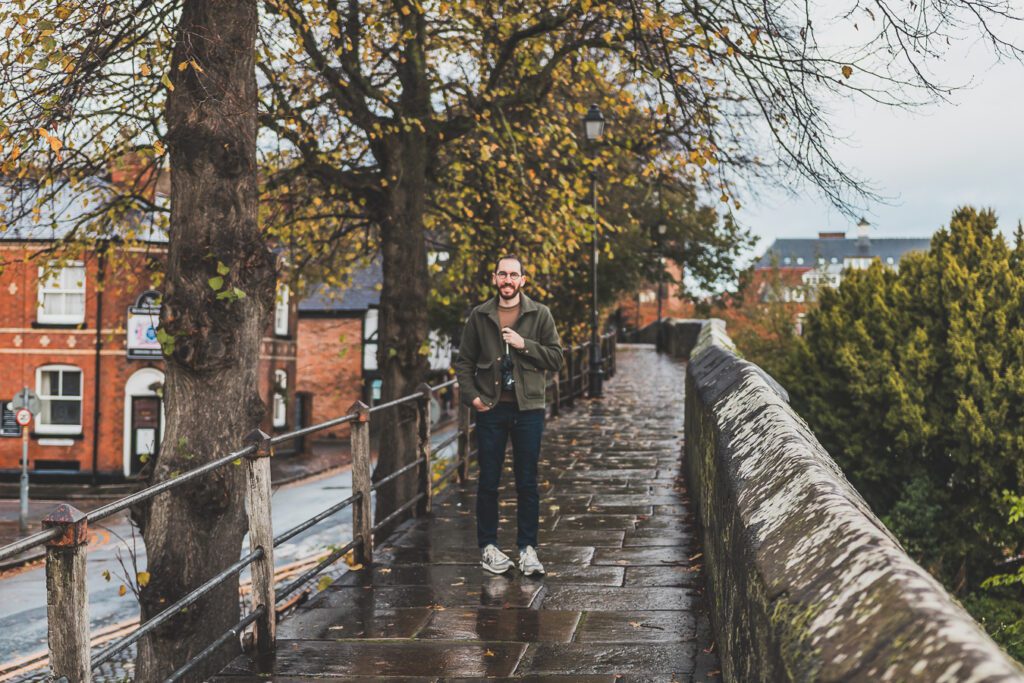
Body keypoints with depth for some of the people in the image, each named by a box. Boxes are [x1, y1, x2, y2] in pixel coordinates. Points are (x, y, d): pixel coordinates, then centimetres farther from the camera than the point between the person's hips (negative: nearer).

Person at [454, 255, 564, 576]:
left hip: (528, 408, -1)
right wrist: (471, 395, -4)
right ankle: (488, 546, 17)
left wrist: (524, 344, -13)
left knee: (527, 482, 3)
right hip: (491, 408, 1)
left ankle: (527, 548, 11)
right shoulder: (479, 316, 6)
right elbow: (464, 361, 9)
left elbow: (556, 359, 0)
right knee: (488, 481, 6)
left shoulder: (539, 314, 3)